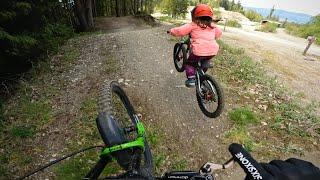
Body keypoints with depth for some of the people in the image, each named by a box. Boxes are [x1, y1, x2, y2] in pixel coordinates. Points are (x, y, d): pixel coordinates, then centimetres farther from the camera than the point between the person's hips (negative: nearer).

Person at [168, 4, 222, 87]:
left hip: (199, 51, -5)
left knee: (189, 63, 17)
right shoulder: (213, 26, 19)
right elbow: (219, 33, 32)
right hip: (213, 51, 5)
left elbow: (179, 31, -1)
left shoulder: (193, 25, 3)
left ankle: (191, 78, 3)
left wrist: (172, 31, 17)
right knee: (205, 61, 36)